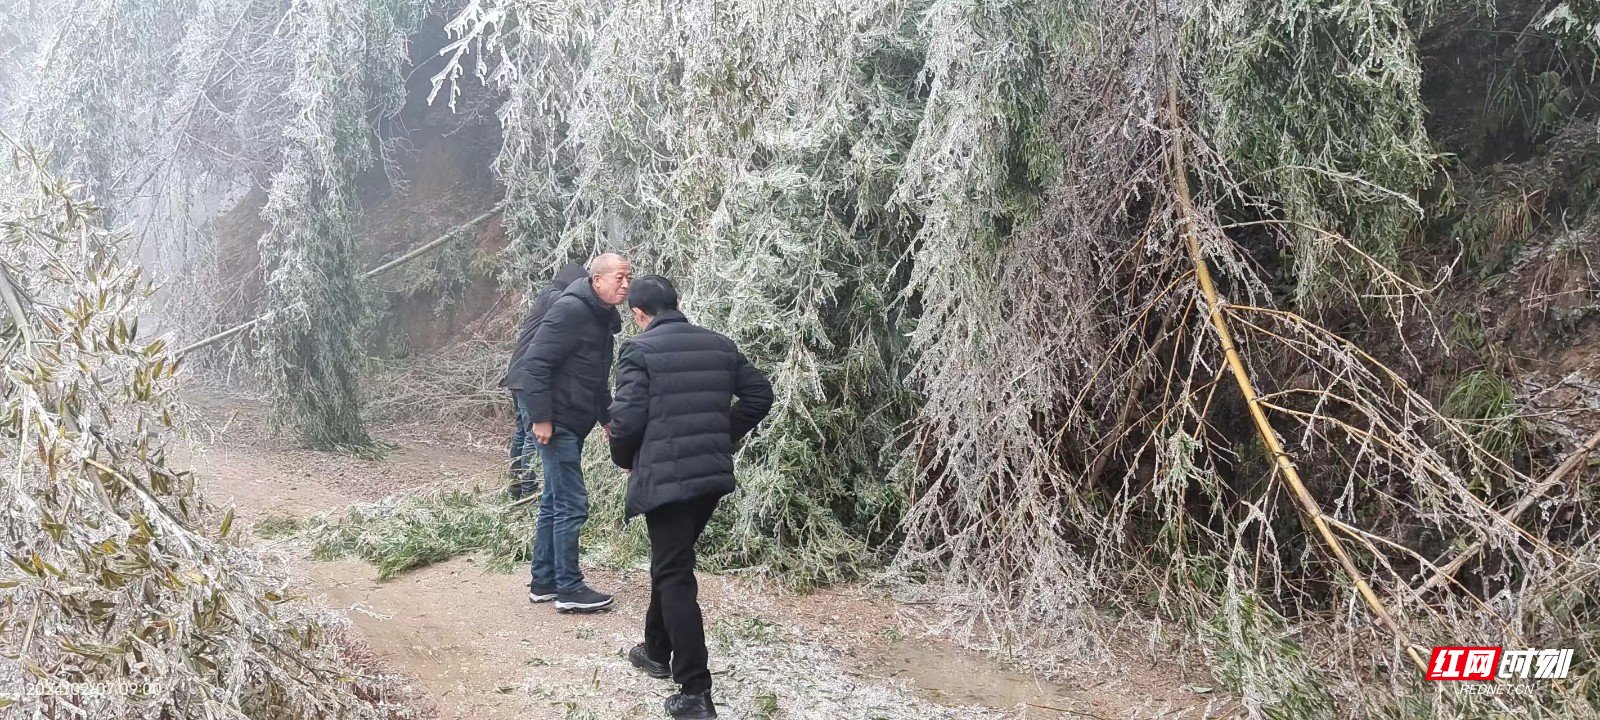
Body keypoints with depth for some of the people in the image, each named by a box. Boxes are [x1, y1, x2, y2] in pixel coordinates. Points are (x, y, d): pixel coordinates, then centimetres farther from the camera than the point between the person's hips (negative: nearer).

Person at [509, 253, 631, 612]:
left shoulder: (604, 318, 13)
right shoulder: (571, 310, -18)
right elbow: (535, 362, -22)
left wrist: (608, 418, 17)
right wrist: (541, 418, -22)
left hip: (574, 424, 10)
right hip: (556, 422, -10)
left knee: (554, 503, 15)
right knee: (571, 505, -6)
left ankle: (543, 582, 23)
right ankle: (569, 588, 2)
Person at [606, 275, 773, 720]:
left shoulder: (639, 350, -6)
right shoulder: (719, 345, 11)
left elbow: (627, 417, -14)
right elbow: (759, 394, 14)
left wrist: (624, 459, 6)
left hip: (664, 477, -6)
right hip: (713, 474, 7)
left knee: (674, 577, -3)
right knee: (671, 563, 25)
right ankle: (658, 650, 39)